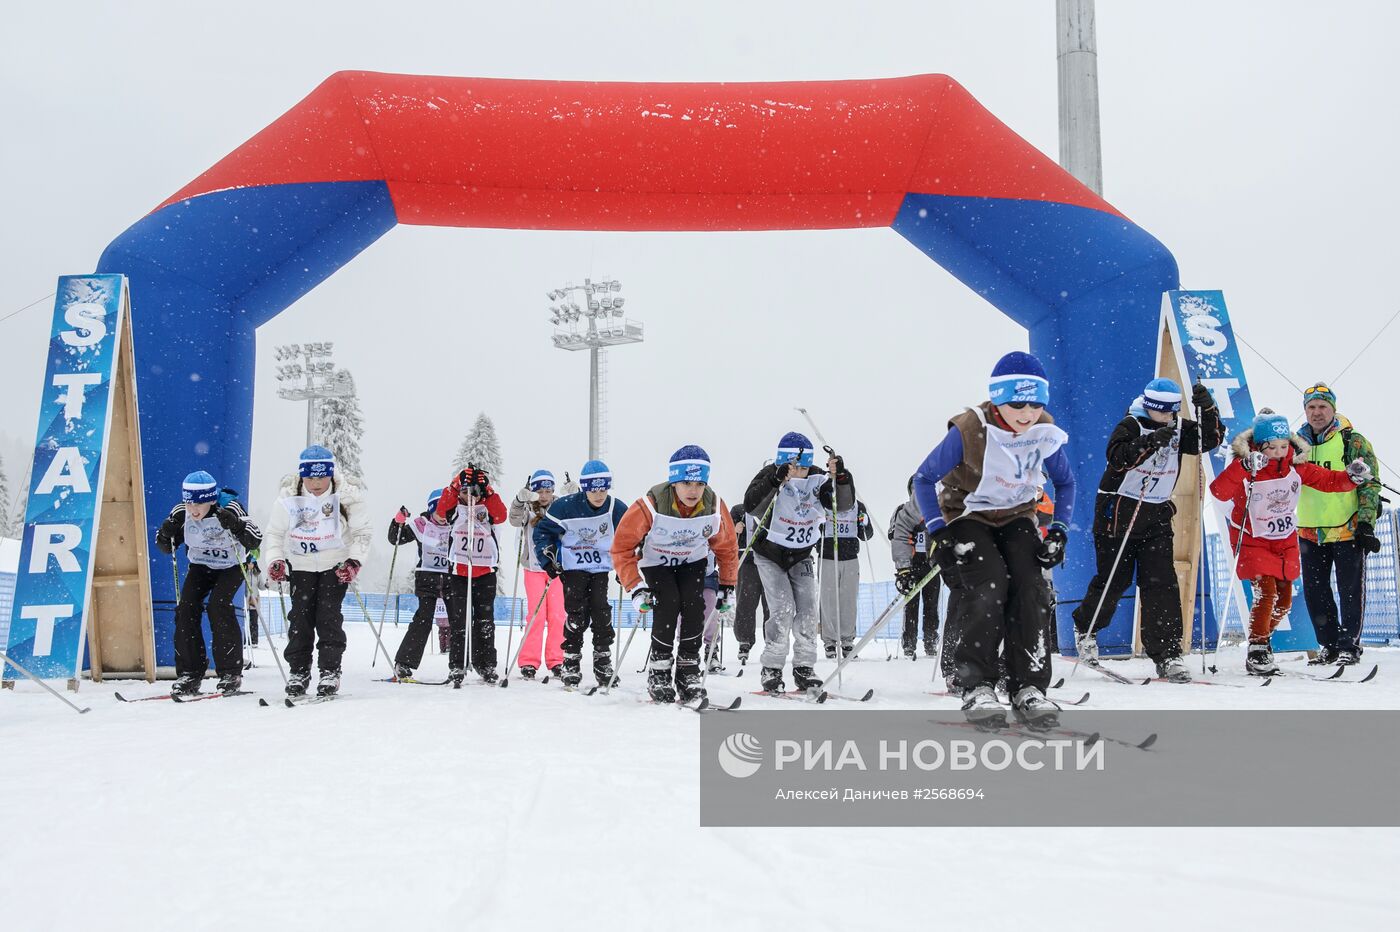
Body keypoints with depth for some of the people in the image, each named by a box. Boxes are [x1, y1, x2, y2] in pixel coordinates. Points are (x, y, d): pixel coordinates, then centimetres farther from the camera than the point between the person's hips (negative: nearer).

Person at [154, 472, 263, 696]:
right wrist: (167, 533, -25)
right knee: (186, 606, -14)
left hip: (231, 566, -4)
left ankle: (231, 672, -13)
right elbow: (166, 548, -3)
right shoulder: (181, 513, -15)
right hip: (200, 565, 4)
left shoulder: (229, 509, -26)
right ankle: (189, 674, -4)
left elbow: (255, 542, -29)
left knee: (217, 605, -23)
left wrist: (235, 525, -46)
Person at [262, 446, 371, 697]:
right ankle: (298, 671, 9)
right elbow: (274, 533, -2)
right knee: (300, 615, -2)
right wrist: (275, 560, -16)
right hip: (302, 565, 2)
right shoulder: (288, 498, -13)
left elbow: (362, 532, -8)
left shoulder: (346, 496, -17)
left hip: (336, 563, -2)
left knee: (328, 615, -11)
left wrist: (354, 561, -20)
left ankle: (330, 672, -4)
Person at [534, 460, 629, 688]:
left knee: (601, 611, -6)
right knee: (577, 614, -10)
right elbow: (543, 530, -4)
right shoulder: (566, 506, -15)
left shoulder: (616, 509, -6)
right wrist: (547, 558, -9)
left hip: (600, 567, 2)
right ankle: (571, 664, 0)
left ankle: (603, 663, 6)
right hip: (573, 567, -2)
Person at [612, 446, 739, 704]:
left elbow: (727, 546, -4)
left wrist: (728, 586, 3)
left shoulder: (714, 507, -25)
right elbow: (622, 546, -24)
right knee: (668, 605, -23)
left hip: (692, 561, 3)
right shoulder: (651, 505, -35)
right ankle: (658, 674, -8)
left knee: (694, 606, -19)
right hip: (656, 562, -2)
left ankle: (689, 671, -4)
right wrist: (635, 587, -28)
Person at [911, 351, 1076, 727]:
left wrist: (1058, 533, -6)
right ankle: (975, 686, -16)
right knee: (986, 589, -25)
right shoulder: (969, 431, -25)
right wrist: (938, 533, -21)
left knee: (1031, 591, -16)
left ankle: (1030, 687, -9)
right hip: (967, 517, -4)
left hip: (1016, 518, 4)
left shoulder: (1045, 433, -12)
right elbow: (924, 479, -14)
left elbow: (1065, 483, 6)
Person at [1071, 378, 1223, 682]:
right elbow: (1116, 456, -27)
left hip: (1157, 515, 4)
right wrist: (1151, 442, -40)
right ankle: (1085, 627, 31)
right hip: (1118, 511, -4)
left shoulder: (1179, 429, 6)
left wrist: (1207, 409, -16)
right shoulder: (1130, 425, -11)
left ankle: (1167, 655, -4)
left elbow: (1211, 439, -1)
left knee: (1162, 583, -5)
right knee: (1113, 580, 4)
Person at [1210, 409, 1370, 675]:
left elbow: (1327, 480, 1)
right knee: (1266, 593, -18)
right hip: (1252, 541, -6)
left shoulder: (1296, 465, -7)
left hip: (1285, 541, 6)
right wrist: (1243, 467, -50)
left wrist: (1352, 477, -18)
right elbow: (1219, 491, -37)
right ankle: (1256, 653, -6)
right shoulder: (1246, 468, -22)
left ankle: (1261, 638, 34)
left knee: (1283, 602, 11)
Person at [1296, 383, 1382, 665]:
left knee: (1351, 589, 2)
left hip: (1348, 529, -5)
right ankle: (1329, 645, 21)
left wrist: (1366, 522, -13)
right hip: (1310, 533, 5)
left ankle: (1349, 644, 12)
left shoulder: (1351, 440, -4)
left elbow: (1370, 483, -6)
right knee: (1315, 591, 9)